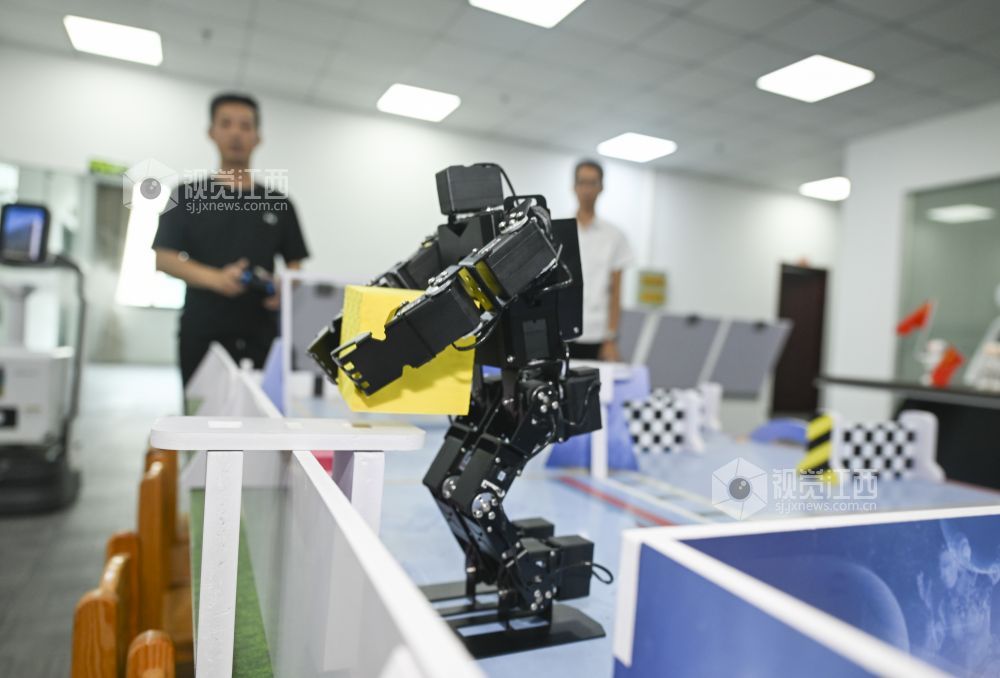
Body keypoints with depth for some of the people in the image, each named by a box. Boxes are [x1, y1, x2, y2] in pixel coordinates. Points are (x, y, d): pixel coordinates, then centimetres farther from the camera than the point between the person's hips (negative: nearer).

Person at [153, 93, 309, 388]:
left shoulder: (279, 204, 11)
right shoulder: (189, 195, 7)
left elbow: (295, 267, 12)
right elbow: (164, 258, 1)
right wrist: (216, 278, -16)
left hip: (260, 336, 1)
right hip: (202, 335, -1)